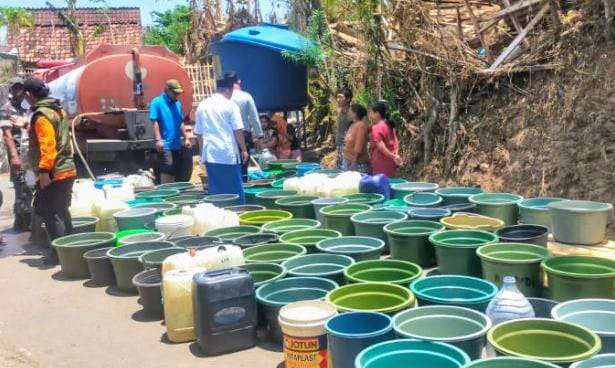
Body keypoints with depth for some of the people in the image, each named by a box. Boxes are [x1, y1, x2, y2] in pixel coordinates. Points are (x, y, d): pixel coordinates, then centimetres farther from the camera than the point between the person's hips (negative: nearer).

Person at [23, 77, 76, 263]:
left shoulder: (42, 115, -14)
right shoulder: (58, 110, 14)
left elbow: (47, 144, -23)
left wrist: (44, 171, -24)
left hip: (53, 173, -9)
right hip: (67, 170, 9)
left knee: (48, 213, -3)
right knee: (62, 212, 18)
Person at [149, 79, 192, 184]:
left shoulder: (177, 103, 15)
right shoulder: (157, 102, -5)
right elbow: (154, 122, -12)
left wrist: (186, 138, 16)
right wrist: (158, 139, -21)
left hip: (177, 144, 7)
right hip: (165, 144, -7)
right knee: (166, 171, -9)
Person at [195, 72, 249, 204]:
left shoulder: (202, 106, 9)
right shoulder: (230, 105, -6)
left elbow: (198, 132, 14)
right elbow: (238, 130, -8)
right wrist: (244, 149, 2)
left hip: (210, 155, 5)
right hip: (228, 154, -5)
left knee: (215, 192, 8)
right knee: (235, 191, 3)